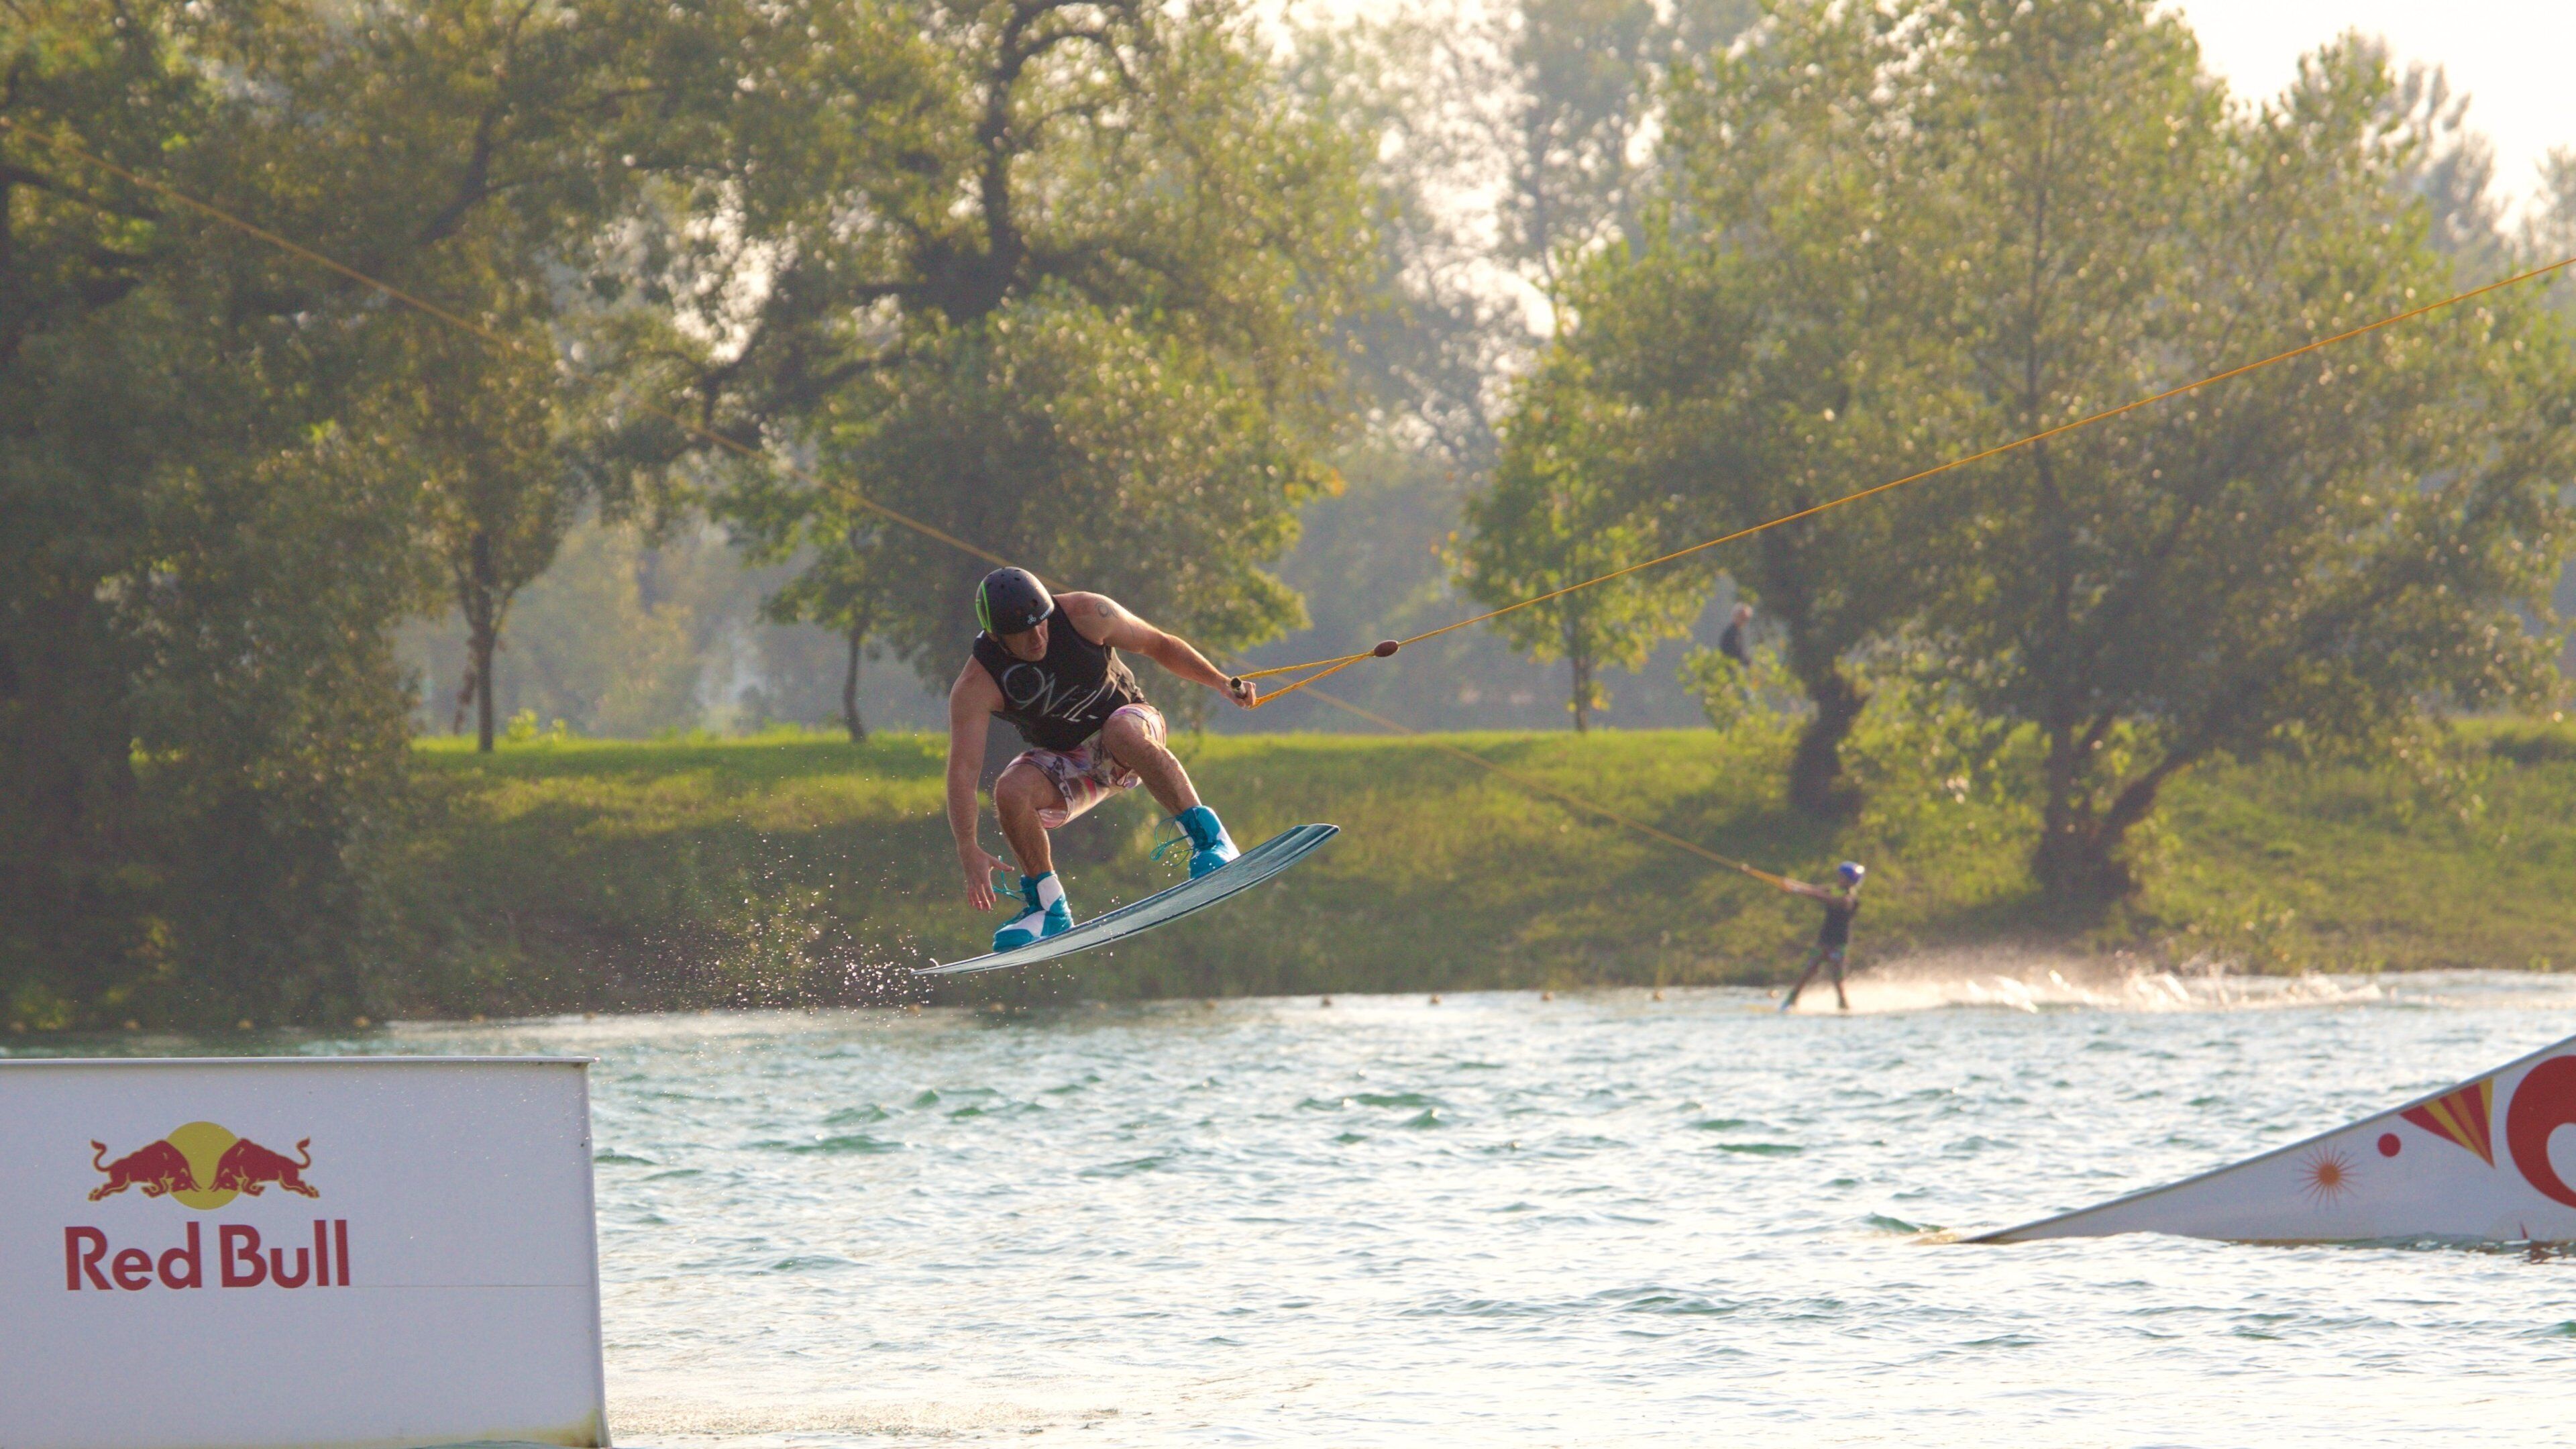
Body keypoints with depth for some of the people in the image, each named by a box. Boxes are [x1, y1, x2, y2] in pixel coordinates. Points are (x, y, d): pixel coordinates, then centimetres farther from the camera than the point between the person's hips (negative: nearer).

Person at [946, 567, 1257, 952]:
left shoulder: (1085, 614, -20)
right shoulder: (976, 686, -23)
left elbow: (1158, 645, -5)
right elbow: (962, 769, -29)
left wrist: (1223, 684, -11)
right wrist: (969, 851, -40)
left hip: (1132, 723, -1)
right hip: (1064, 761, 1)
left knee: (1121, 731, -37)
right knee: (1010, 791, -29)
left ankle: (1208, 837, -30)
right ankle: (1048, 908, -12)